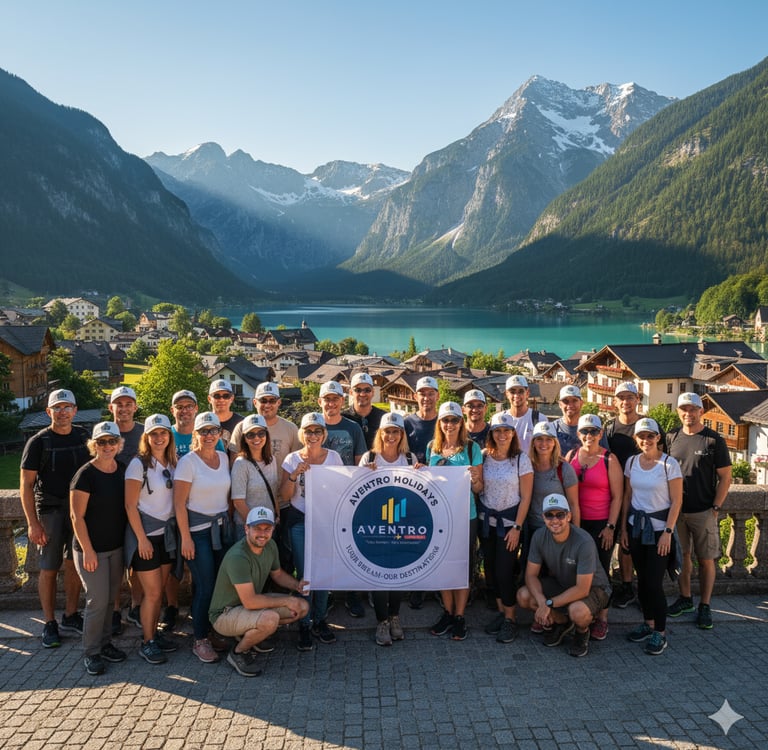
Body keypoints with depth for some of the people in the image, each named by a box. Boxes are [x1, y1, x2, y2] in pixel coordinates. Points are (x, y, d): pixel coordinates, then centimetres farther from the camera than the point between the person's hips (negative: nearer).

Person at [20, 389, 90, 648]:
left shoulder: (84, 437, 4)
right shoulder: (38, 441, -8)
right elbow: (26, 485, -8)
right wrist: (32, 523, -14)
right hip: (50, 512, -3)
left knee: (74, 564, 11)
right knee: (49, 568, 3)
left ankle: (70, 616, 25)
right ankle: (49, 623, 15)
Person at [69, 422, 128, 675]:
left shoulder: (122, 470, 3)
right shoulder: (86, 474, -15)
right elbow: (77, 516, -15)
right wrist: (88, 550, -17)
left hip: (117, 547, 6)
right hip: (92, 549, -6)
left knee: (109, 599, 14)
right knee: (97, 601, -1)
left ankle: (105, 644, 29)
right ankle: (91, 653, 14)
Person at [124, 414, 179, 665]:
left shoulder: (172, 464, 6)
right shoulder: (139, 464, -12)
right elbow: (130, 506, -13)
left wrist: (177, 531, 7)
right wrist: (142, 538, -15)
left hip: (167, 532, 6)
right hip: (145, 534, -6)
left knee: (160, 590, 12)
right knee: (152, 592, -2)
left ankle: (155, 634, 26)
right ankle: (146, 643, 13)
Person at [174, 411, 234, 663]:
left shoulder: (224, 458, 7)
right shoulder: (188, 462, -10)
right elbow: (179, 503, -11)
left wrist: (230, 521, 9)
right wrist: (186, 538, -13)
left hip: (223, 526, 5)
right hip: (198, 528, -5)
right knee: (205, 586, -4)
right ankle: (200, 640, 10)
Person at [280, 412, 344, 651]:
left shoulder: (334, 457, 2)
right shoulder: (293, 459, -1)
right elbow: (285, 496, -5)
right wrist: (295, 475, -20)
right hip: (300, 521, -1)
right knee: (304, 574, -1)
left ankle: (320, 621, 19)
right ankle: (304, 625, 13)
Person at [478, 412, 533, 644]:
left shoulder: (521, 459, -9)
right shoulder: (483, 457, -1)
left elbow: (526, 497, -8)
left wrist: (517, 527, -10)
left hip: (509, 521, -3)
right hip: (486, 520, 4)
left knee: (504, 571, -5)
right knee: (490, 569, 8)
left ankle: (510, 618, 12)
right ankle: (500, 611, 26)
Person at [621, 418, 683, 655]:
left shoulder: (669, 464, -11)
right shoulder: (631, 462, 3)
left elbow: (676, 501, -10)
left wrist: (668, 532, -13)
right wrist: (624, 527, 6)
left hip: (659, 527, -4)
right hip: (636, 526, 5)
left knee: (654, 581, -4)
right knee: (642, 578, 11)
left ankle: (660, 632, 9)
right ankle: (648, 623, 26)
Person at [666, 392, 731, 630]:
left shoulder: (714, 440, -5)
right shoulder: (671, 438, 5)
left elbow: (725, 477, -3)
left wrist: (715, 508, -9)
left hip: (703, 512, -3)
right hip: (676, 510, 3)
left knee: (706, 559, 3)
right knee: (682, 555, 12)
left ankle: (704, 606, 14)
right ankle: (685, 598, 26)